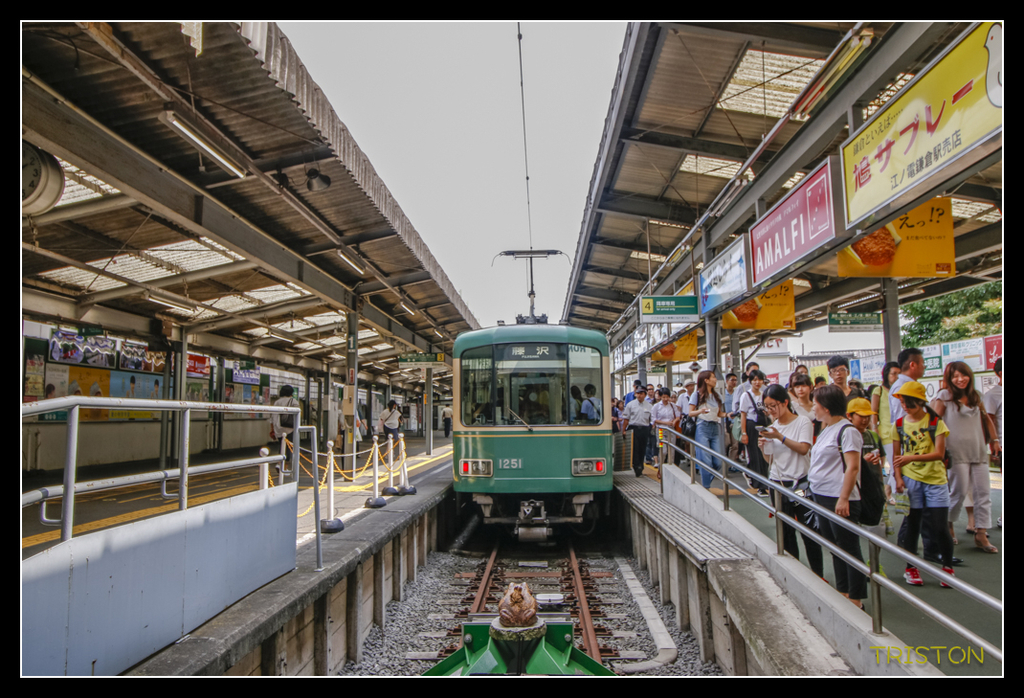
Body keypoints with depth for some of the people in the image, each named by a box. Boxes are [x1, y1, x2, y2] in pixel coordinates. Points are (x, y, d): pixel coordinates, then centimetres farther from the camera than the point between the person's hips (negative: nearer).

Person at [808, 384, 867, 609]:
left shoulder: (847, 430, -15)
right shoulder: (826, 429, 14)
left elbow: (852, 467, -20)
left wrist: (843, 498, -23)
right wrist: (813, 489, 19)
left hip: (839, 499, -10)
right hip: (822, 497, 10)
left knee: (849, 548, 0)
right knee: (835, 547, 16)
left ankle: (856, 598, 10)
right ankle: (843, 592, 28)